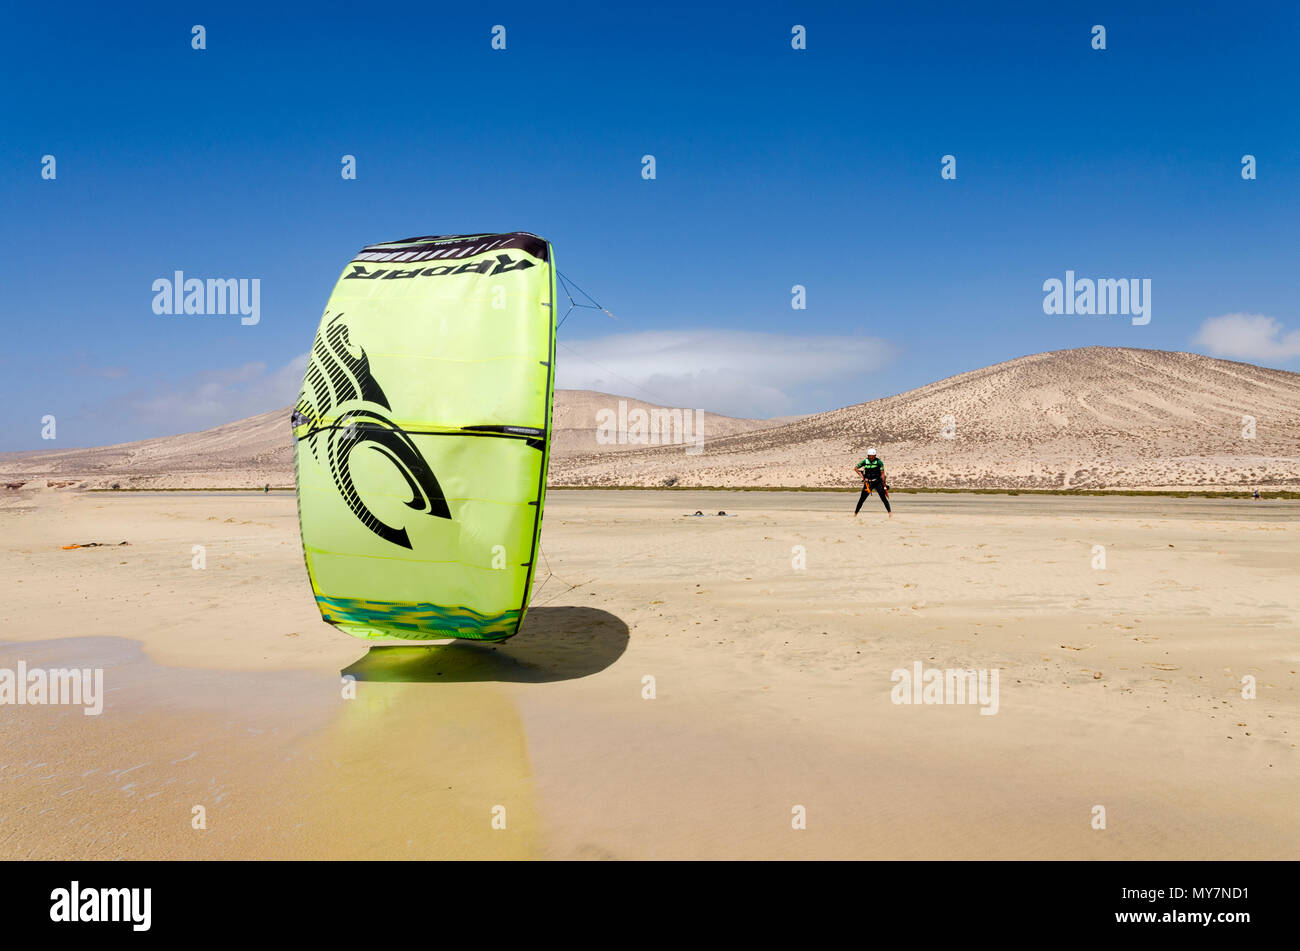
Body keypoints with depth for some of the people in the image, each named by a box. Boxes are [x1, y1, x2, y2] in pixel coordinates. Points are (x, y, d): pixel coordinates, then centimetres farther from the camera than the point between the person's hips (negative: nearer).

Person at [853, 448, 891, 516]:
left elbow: (882, 473, -6)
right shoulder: (865, 461, 0)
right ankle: (856, 512, 13)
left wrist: (884, 484, -10)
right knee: (862, 498, 3)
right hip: (868, 482, 2)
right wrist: (862, 476, 0)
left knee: (883, 497, -10)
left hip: (878, 482, -2)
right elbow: (855, 468, 10)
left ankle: (890, 512, -3)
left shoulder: (879, 462, -7)